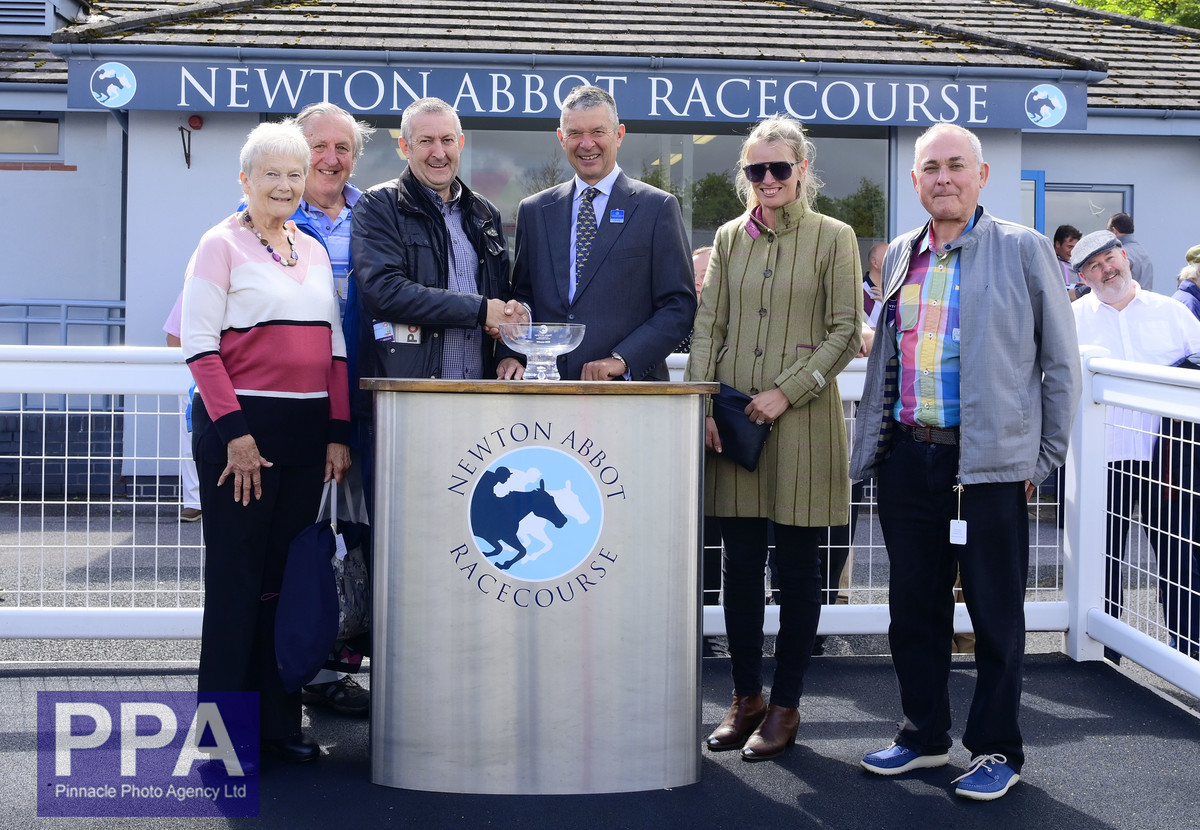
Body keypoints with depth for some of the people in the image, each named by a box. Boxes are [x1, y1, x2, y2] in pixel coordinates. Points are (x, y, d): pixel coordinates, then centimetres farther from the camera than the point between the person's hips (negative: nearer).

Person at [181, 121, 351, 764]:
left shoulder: (315, 253, 16)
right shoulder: (222, 245, -1)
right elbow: (200, 343, -8)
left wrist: (338, 435, 7)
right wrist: (235, 431, -16)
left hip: (307, 431, 6)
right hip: (239, 425, -5)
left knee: (287, 572, 9)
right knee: (235, 575, -1)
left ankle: (277, 717, 17)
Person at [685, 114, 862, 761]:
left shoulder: (833, 238, 1)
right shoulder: (729, 238, 12)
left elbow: (845, 331, -3)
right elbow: (707, 327, 10)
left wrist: (788, 391, -12)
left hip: (801, 423, -3)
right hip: (734, 420, 3)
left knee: (797, 567, 2)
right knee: (740, 565, 7)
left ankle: (785, 705, 13)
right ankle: (746, 696, 19)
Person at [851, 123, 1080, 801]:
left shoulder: (1024, 250, -1)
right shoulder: (900, 255, 13)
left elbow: (1062, 363, 0)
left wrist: (1045, 456, -2)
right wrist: (874, 443, 15)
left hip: (990, 461, -5)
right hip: (907, 458, 5)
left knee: (996, 613, 3)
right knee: (914, 609, 12)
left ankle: (997, 750, 16)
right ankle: (925, 736, 26)